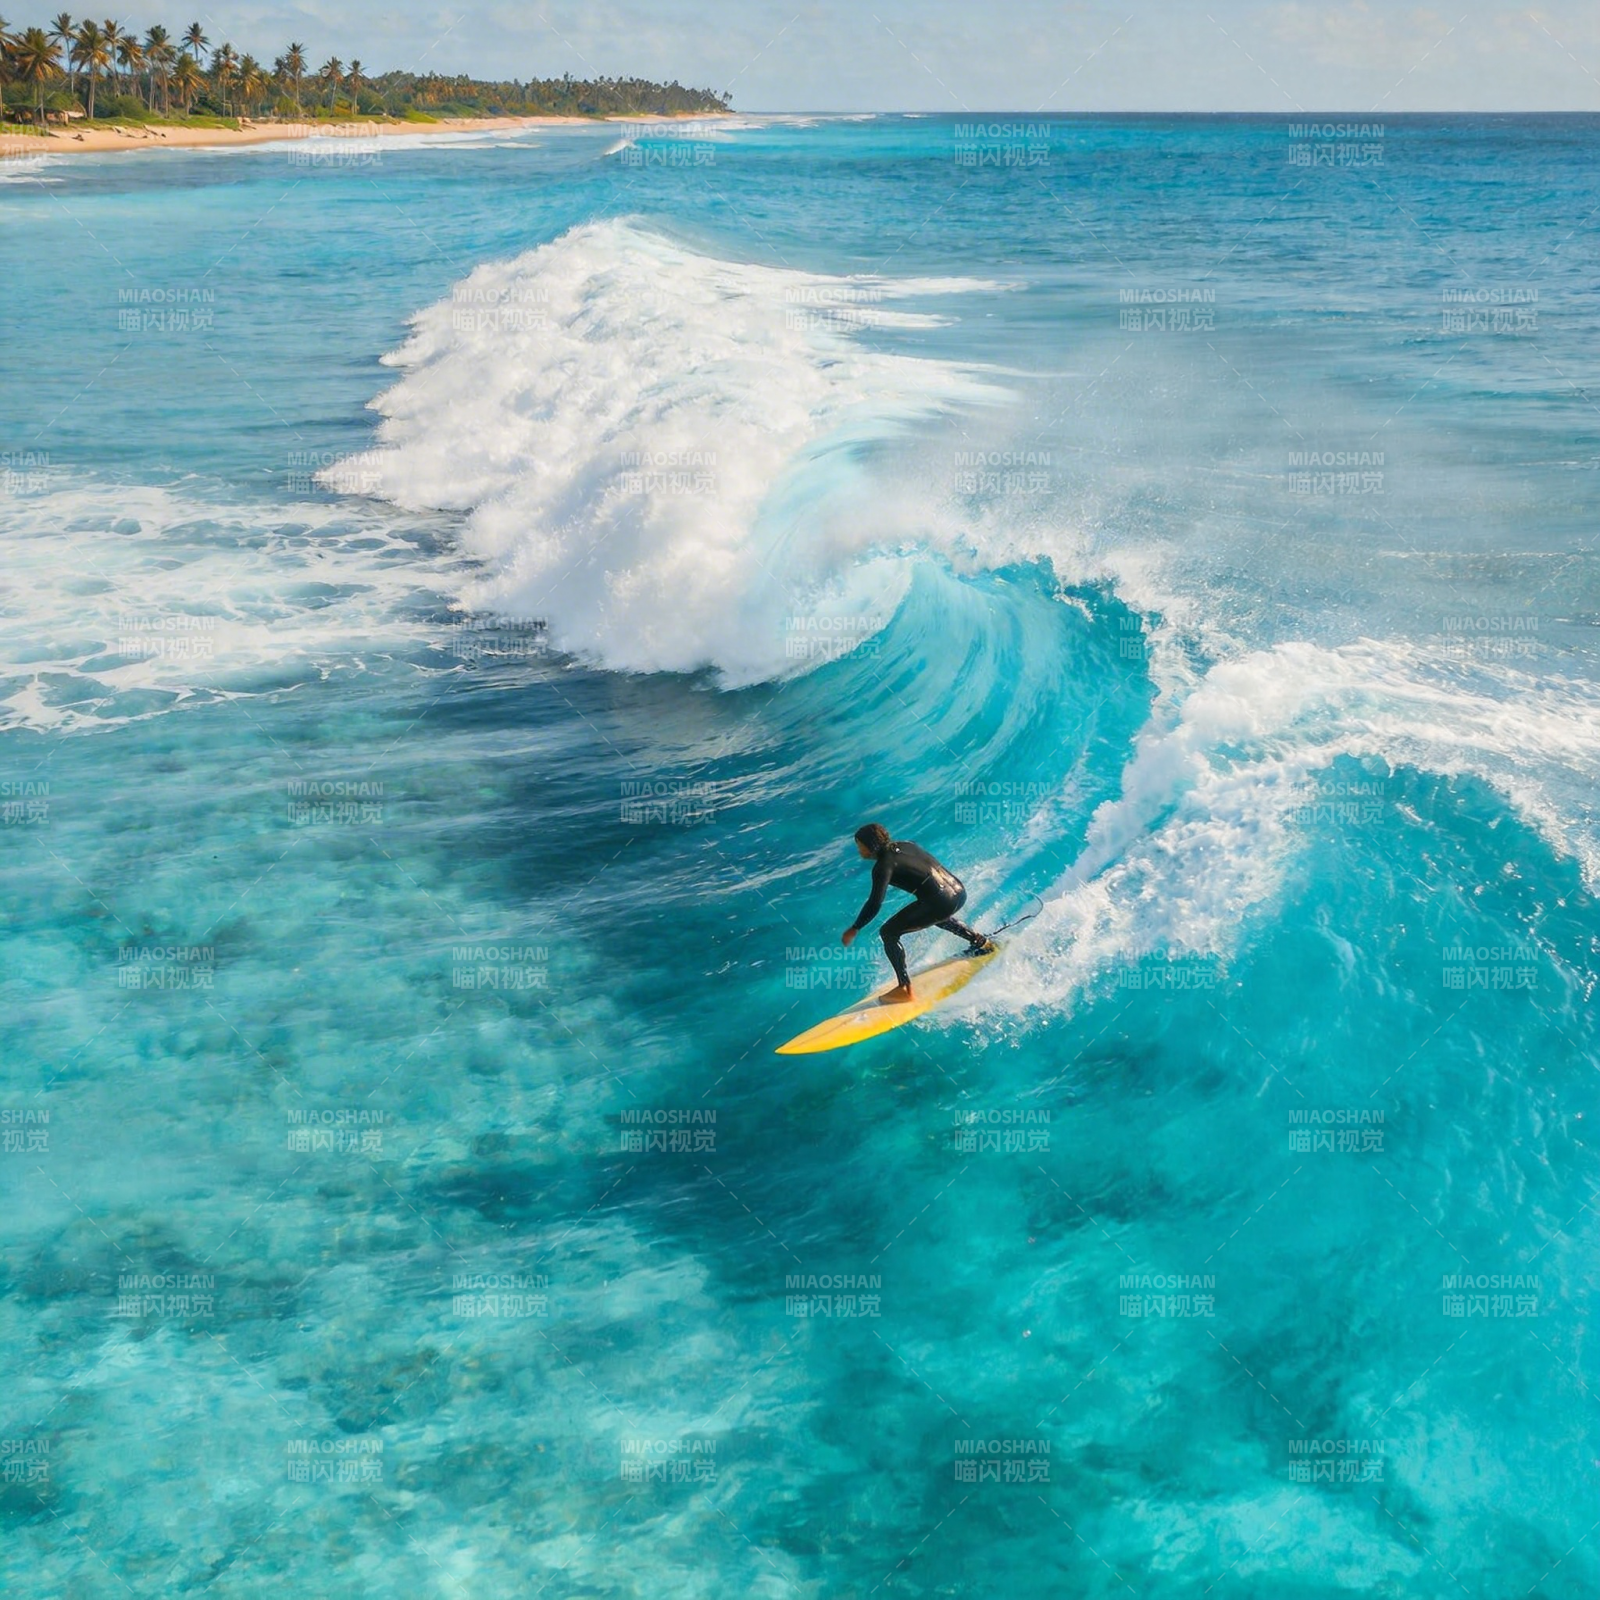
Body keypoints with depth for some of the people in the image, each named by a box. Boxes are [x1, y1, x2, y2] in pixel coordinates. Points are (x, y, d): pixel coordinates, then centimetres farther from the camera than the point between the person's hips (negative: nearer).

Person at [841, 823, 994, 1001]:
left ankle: (905, 990, -3)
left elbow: (875, 904, -15)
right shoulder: (903, 845, 14)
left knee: (888, 933, 0)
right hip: (960, 891, 9)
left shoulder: (883, 865, -9)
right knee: (936, 914, 43)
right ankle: (981, 941, 51)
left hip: (942, 902, -9)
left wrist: (854, 929, -5)